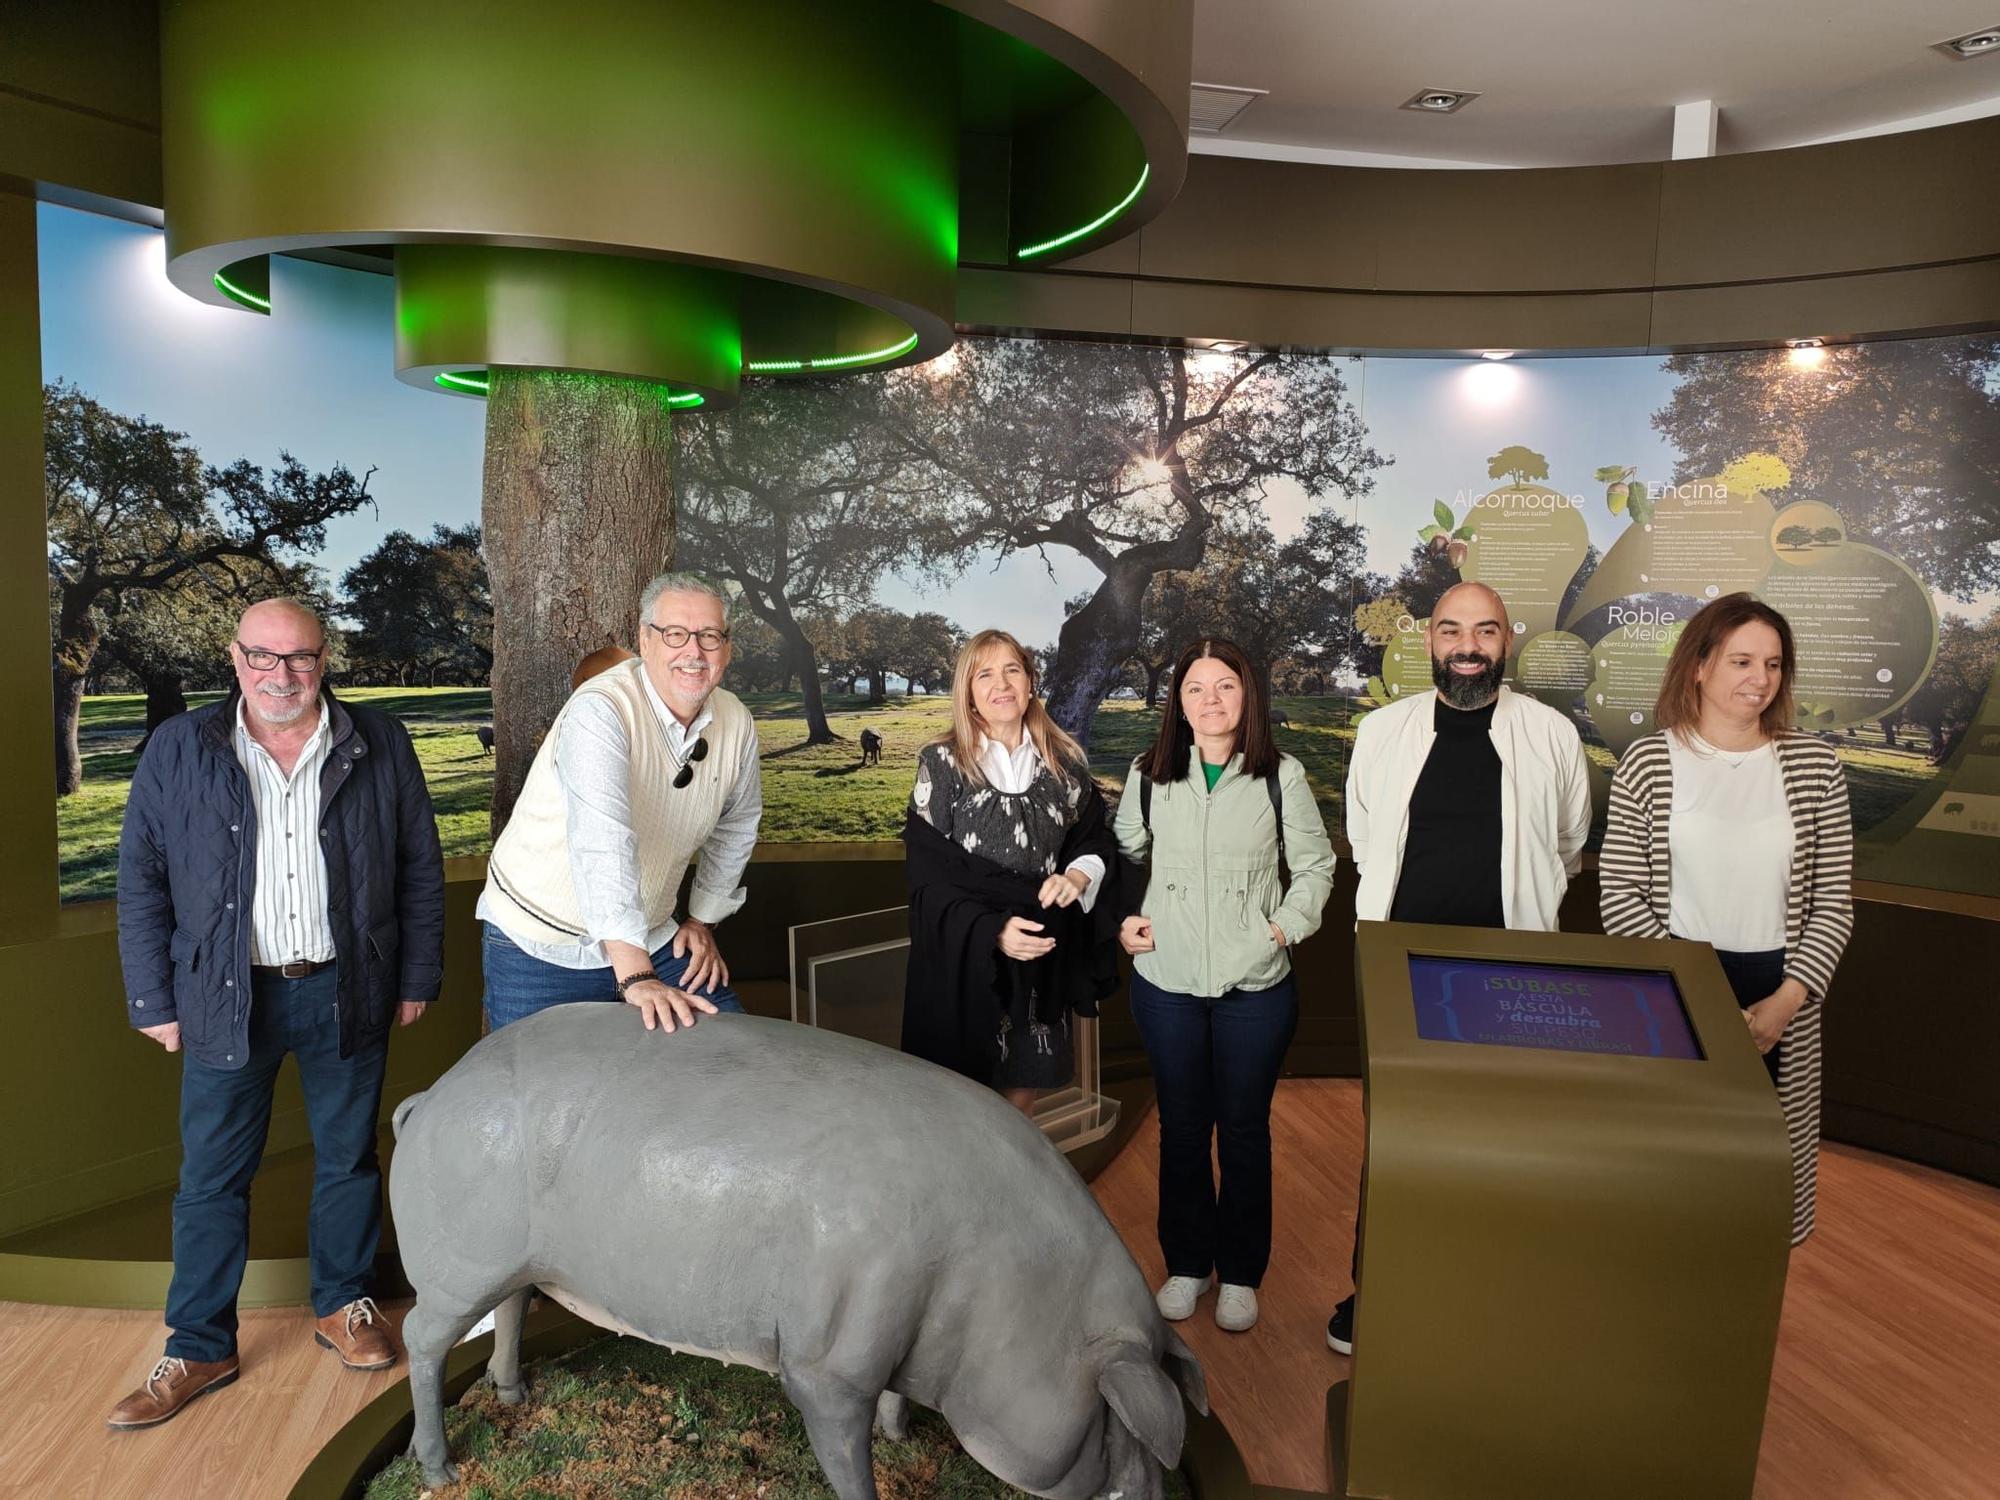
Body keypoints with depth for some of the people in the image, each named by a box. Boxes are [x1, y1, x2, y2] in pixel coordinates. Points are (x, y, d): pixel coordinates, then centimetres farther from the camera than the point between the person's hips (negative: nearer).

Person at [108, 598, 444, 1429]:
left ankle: (344, 1304, 33)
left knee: (349, 1159, 14)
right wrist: (154, 1001, -2)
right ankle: (199, 1348, 25)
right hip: (227, 996, 0)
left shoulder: (379, 746, -2)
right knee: (212, 1178, 9)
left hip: (345, 992, 1)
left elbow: (421, 868, 2)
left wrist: (418, 978, 1)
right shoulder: (178, 751, -3)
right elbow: (142, 881, 1)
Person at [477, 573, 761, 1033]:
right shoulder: (600, 712, -26)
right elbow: (602, 843, -38)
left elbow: (736, 825, 13)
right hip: (540, 948, -5)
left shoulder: (737, 724, -5)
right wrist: (635, 977, -45)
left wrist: (703, 919, 12)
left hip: (651, 938, 6)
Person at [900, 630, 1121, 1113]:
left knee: (1025, 1085, 13)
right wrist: (992, 930, -22)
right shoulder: (942, 763, -5)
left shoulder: (1065, 761, 4)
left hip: (1042, 952, 3)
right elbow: (927, 875, -9)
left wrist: (1078, 875, -13)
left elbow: (1096, 839, 11)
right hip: (965, 957, -3)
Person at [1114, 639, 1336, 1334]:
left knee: (1244, 1130, 11)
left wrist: (1287, 926, -5)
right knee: (1181, 1127, 14)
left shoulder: (1281, 777, -4)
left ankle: (1240, 1273, 29)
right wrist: (1122, 919, 1)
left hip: (1256, 989, -1)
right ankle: (1187, 1264, 31)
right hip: (1167, 984, 1)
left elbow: (1316, 863, 6)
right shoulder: (1149, 775, 0)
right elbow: (1121, 853, 14)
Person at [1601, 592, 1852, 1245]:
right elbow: (1618, 893, -4)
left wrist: (1785, 1001, -10)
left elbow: (1833, 903, 0)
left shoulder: (1814, 764, 0)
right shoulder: (1649, 762, -4)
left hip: (1779, 996, 1)